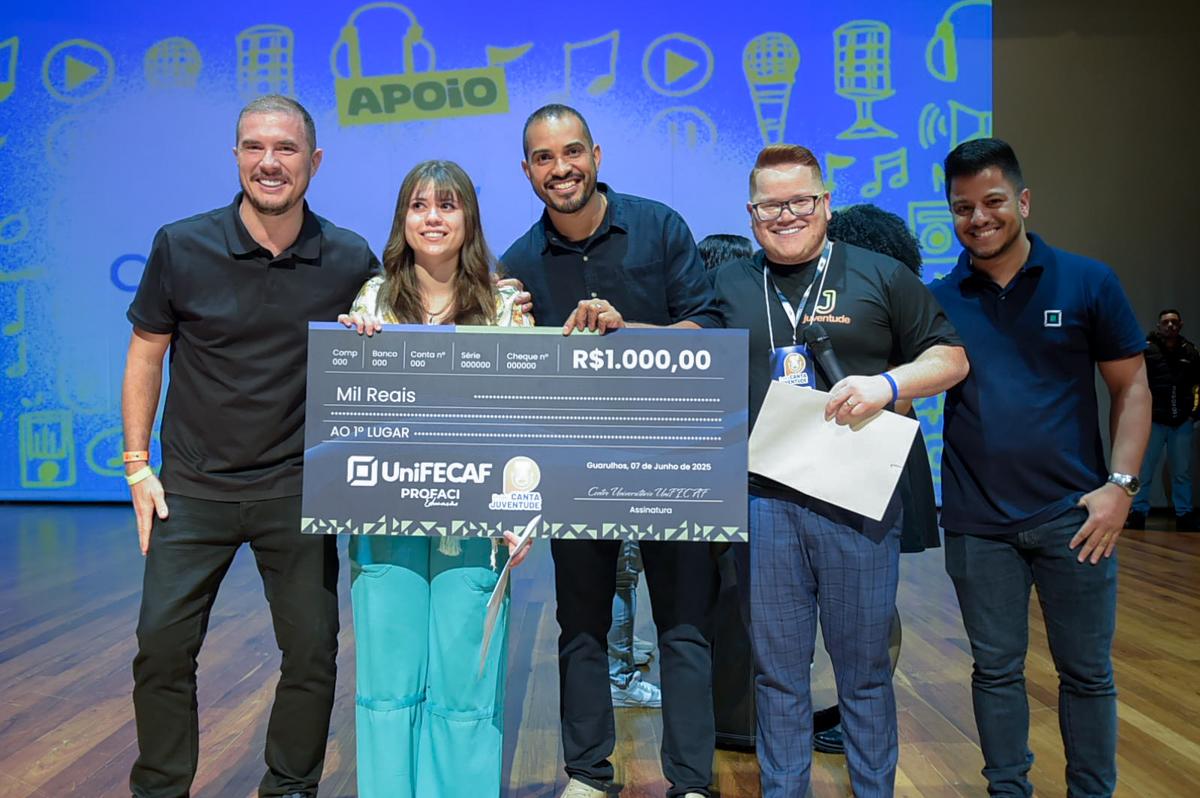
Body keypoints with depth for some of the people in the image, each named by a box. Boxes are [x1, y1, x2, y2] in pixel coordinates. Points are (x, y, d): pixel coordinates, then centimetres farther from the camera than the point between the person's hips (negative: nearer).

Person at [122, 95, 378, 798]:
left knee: (312, 653, 6)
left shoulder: (351, 260, -4)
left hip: (296, 489, 0)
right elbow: (146, 353, 5)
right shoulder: (181, 247, -5)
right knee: (163, 647, 4)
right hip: (193, 486, 0)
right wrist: (138, 464, 2)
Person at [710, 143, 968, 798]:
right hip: (763, 502, 2)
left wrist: (888, 383, -12)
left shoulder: (881, 276, 5)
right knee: (777, 670, 11)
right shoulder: (730, 283, 11)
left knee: (864, 667, 10)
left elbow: (951, 356, 5)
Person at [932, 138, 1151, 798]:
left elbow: (1131, 387, 2)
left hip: (1072, 514, -1)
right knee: (996, 669, 13)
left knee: (1086, 670, 11)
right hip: (977, 521, 1)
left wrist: (1121, 483, -8)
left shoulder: (1087, 282, -1)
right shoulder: (938, 300, 2)